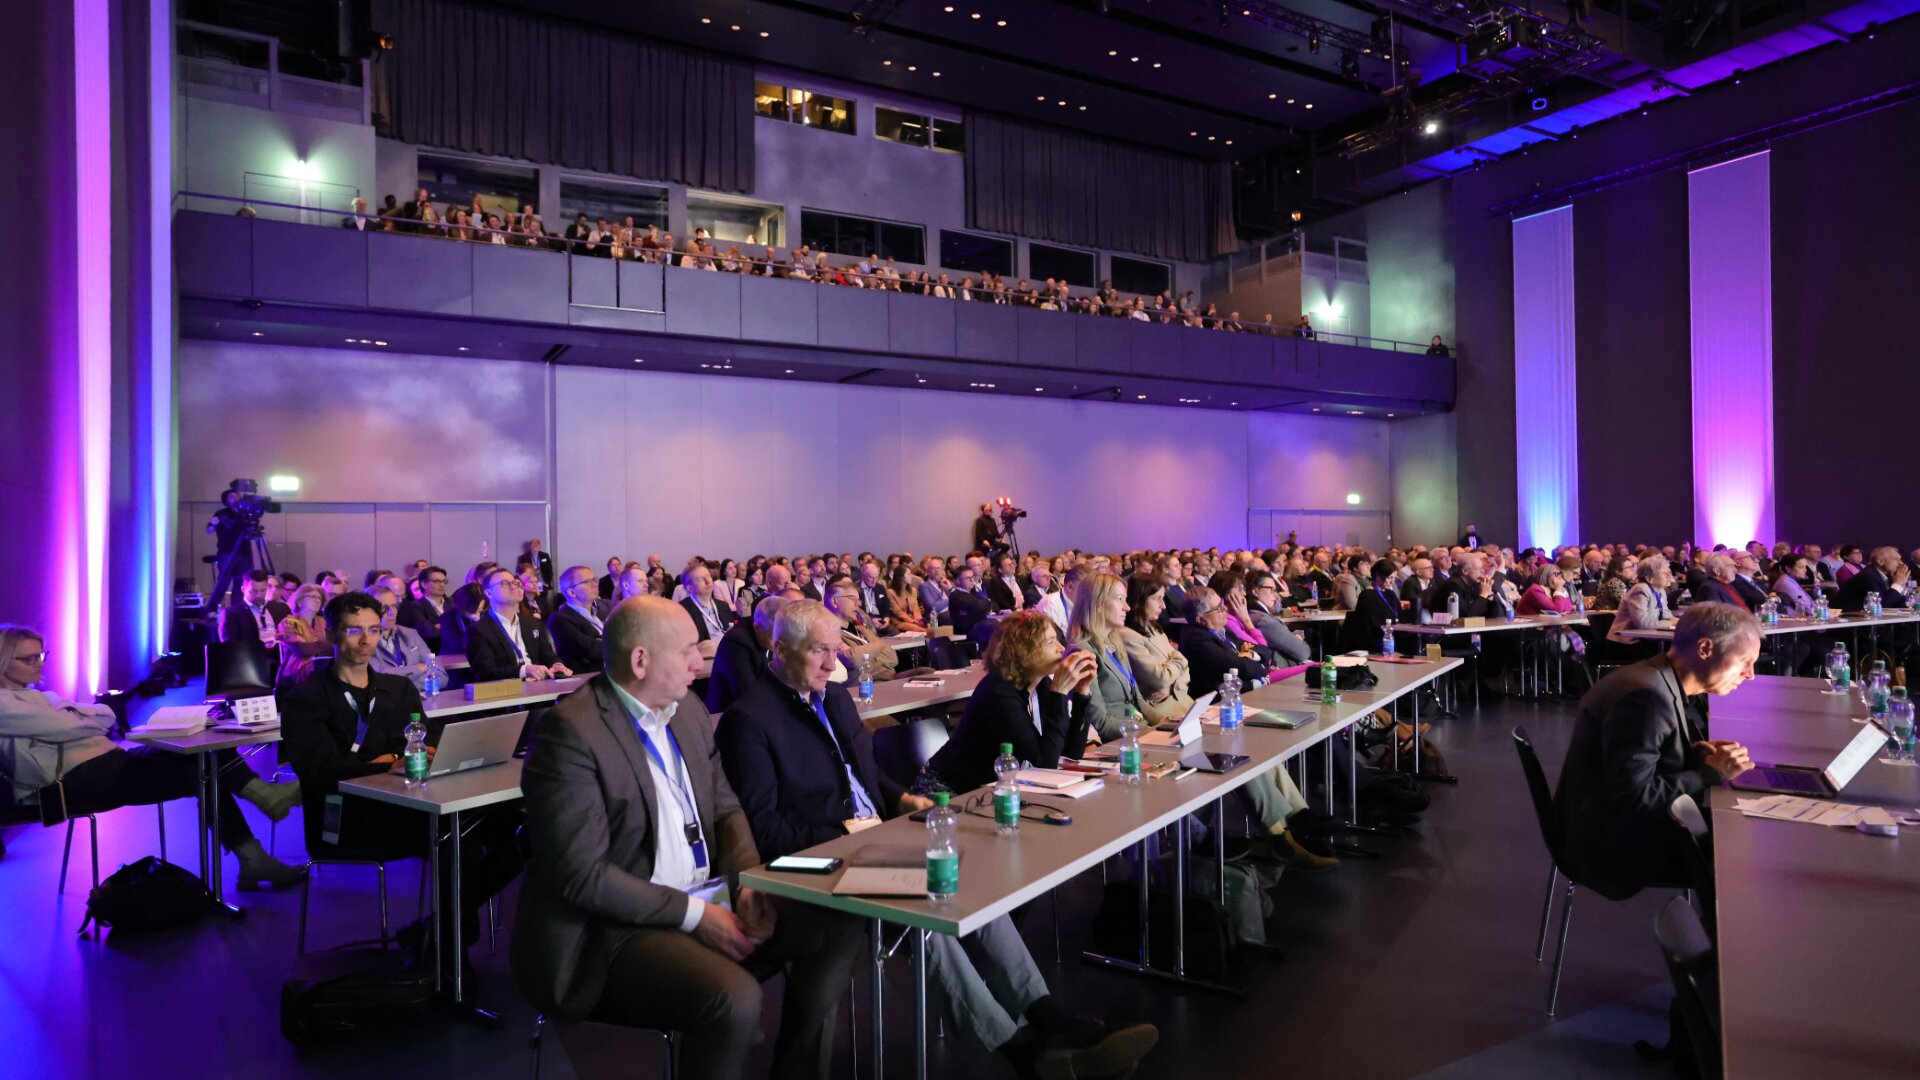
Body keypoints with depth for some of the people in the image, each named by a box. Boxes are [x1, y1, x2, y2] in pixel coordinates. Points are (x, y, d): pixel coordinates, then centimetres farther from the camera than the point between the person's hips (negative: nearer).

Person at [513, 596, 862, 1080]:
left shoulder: (687, 707, 6)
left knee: (840, 927, -2)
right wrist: (695, 914, -19)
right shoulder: (570, 732, -19)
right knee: (735, 998, -30)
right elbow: (583, 874, -21)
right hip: (610, 930, -8)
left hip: (703, 902, 8)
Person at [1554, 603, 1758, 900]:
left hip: (1623, 826, 9)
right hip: (1615, 844, -9)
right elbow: (1631, 797, -27)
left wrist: (1696, 756, -4)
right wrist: (1710, 774, -17)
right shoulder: (1647, 695, -25)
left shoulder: (1660, 683, 4)